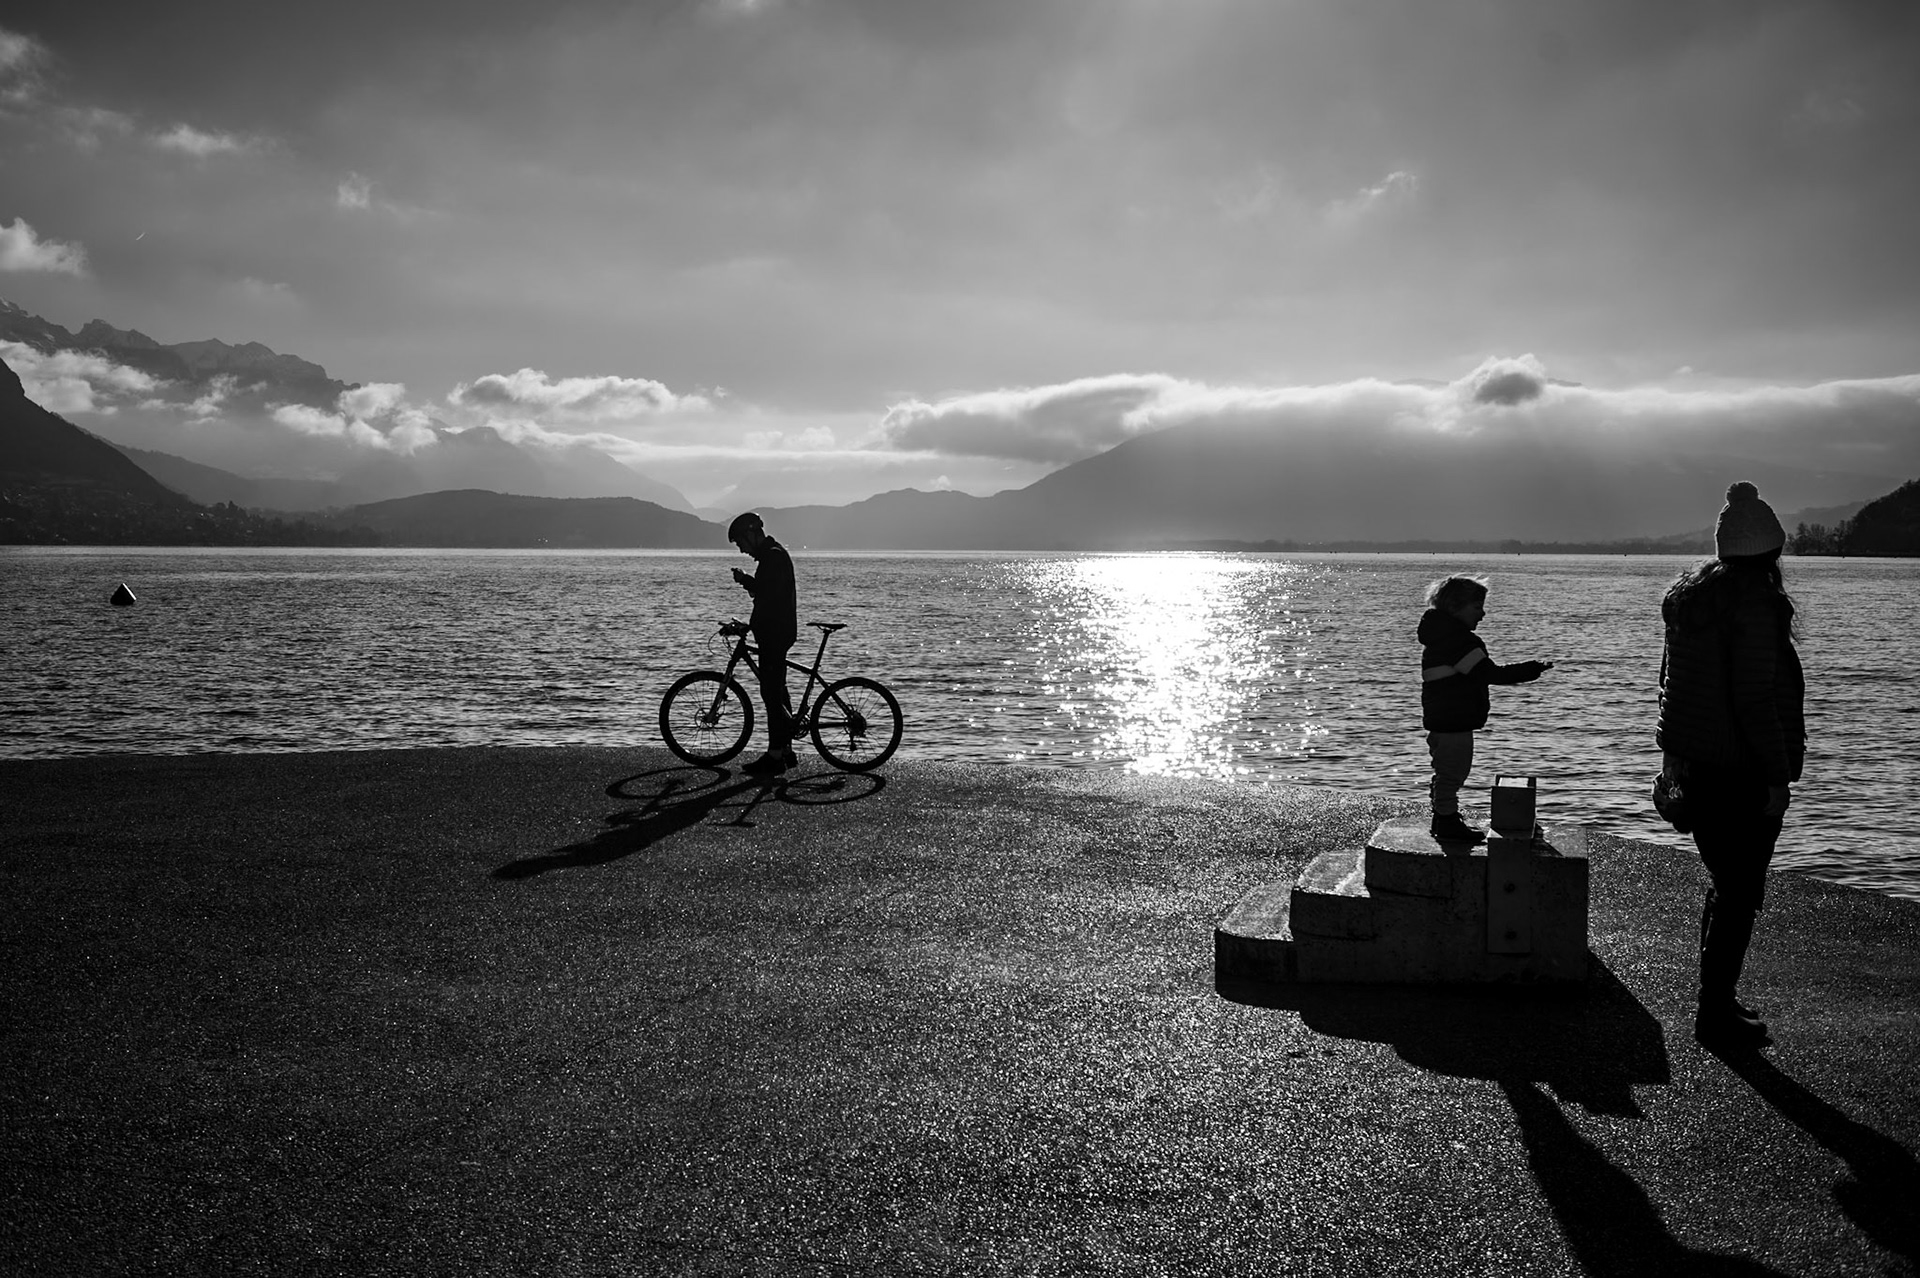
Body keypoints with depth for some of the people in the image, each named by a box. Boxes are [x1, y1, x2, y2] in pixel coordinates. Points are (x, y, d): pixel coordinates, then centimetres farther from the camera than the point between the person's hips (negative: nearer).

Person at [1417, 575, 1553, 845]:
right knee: (1452, 772, -2)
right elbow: (1489, 674, -23)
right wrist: (1531, 670, -18)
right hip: (1455, 720, -11)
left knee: (1447, 772, 20)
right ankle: (1448, 825, 5)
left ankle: (1443, 821, 30)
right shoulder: (1460, 640, -21)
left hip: (1441, 718, 11)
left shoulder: (1439, 636, 13)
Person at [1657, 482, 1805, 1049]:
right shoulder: (1754, 600, -18)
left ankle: (1715, 1002, 28)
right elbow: (1755, 698, -21)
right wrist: (1779, 775, -16)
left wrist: (1670, 751, 25)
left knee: (1725, 886, 20)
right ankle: (1716, 1014, 7)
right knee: (1740, 896, 1)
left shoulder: (1690, 594, 8)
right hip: (1744, 773, -9)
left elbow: (1671, 679, 17)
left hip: (1694, 765, 9)